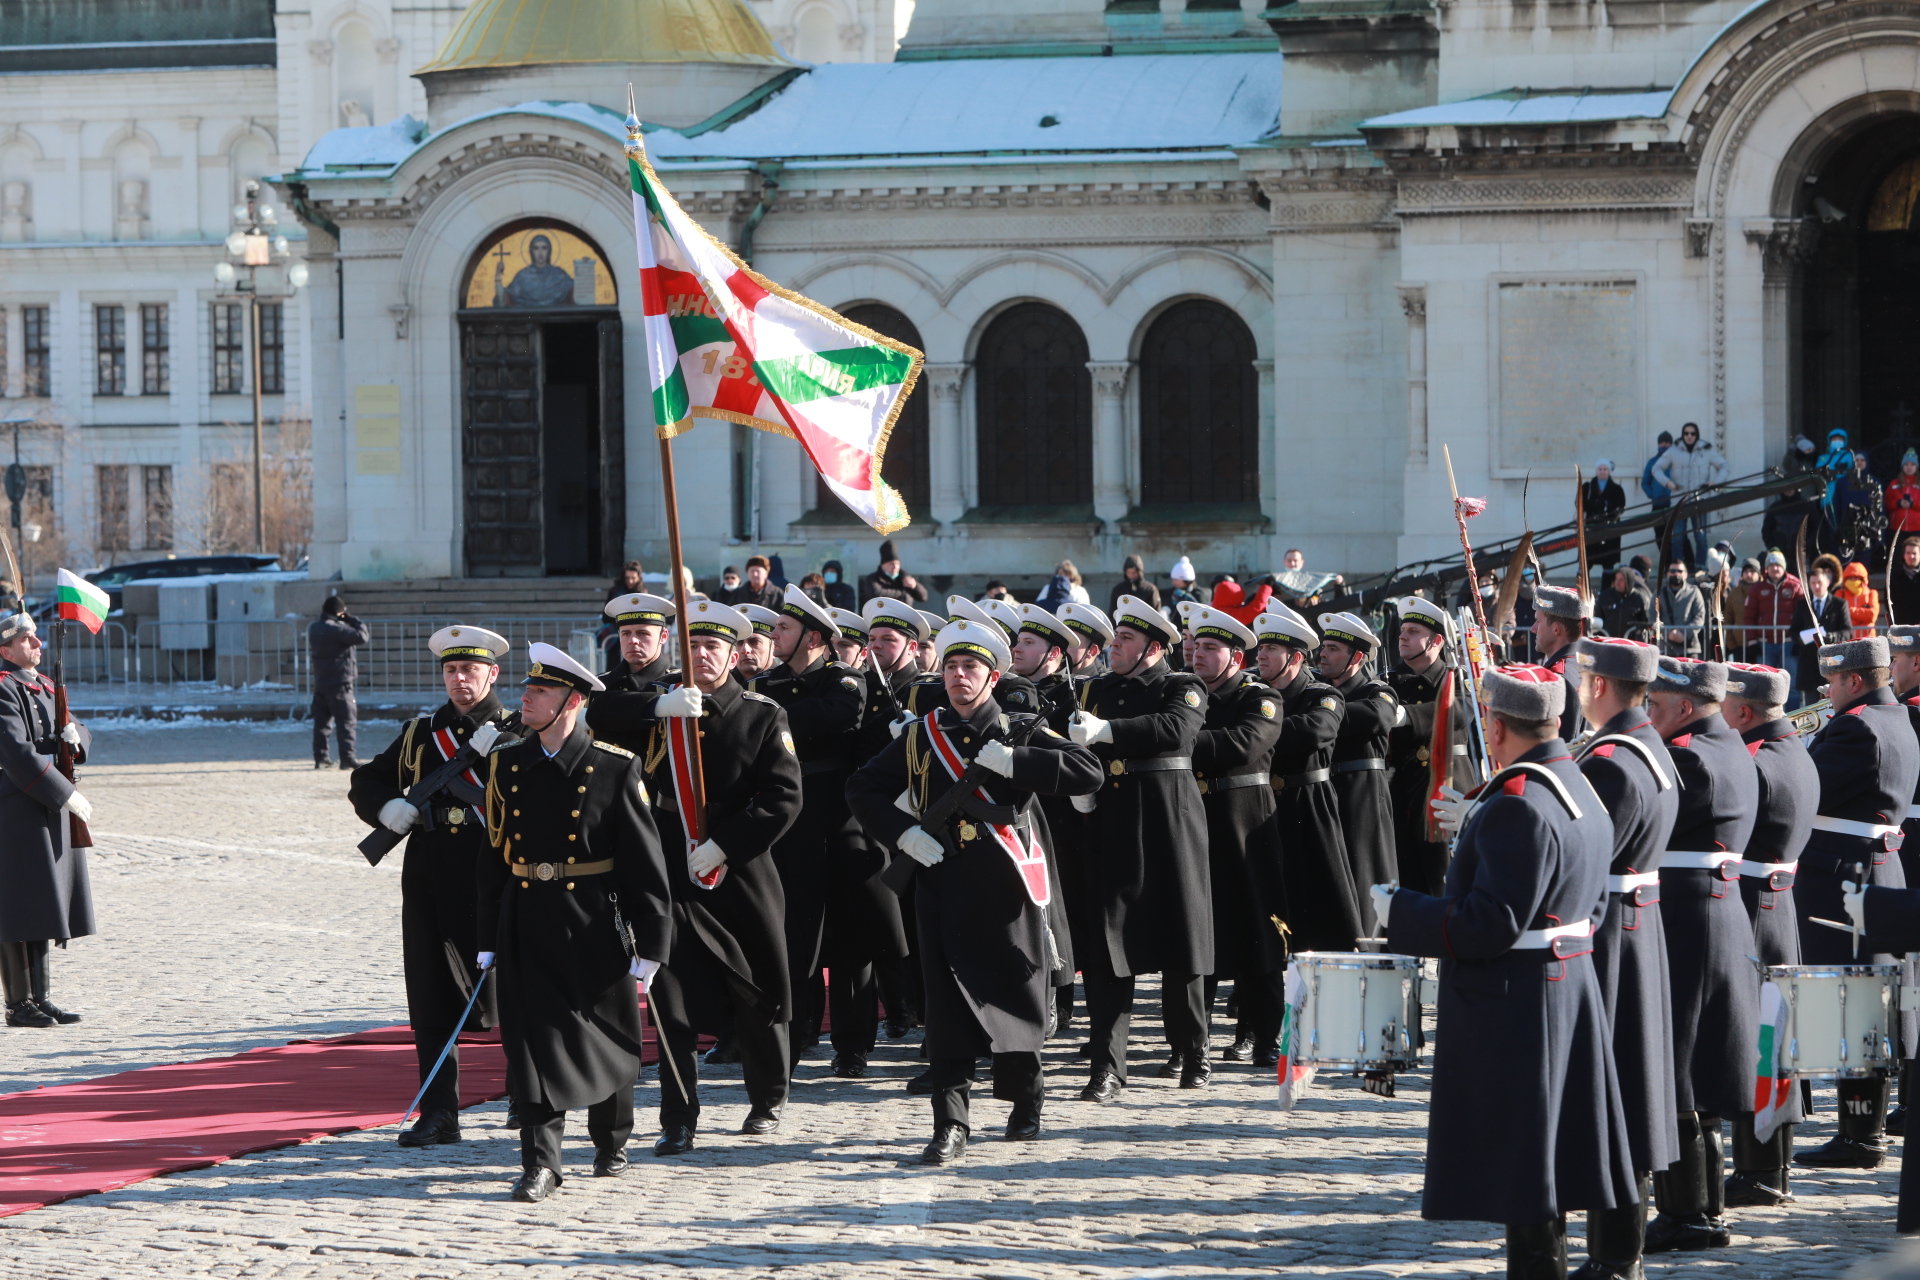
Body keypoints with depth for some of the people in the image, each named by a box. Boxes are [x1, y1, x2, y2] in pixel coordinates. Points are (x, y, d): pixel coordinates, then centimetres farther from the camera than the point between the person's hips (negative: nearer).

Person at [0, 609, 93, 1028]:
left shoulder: (44, 687, 17)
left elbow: (78, 740, 23)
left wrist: (75, 735, -3)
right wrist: (68, 796, -19)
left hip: (49, 812, 9)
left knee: (43, 911, 11)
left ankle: (40, 999, 17)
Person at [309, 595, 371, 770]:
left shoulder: (314, 629, 8)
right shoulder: (337, 629, -16)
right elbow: (362, 637, -20)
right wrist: (354, 621, -3)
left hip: (320, 682, 8)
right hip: (339, 682, -8)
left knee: (322, 722, 11)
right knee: (347, 721, -5)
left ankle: (320, 758, 11)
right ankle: (347, 758, -9)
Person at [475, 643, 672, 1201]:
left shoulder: (614, 769, -7)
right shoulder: (508, 765, 5)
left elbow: (644, 858, -6)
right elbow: (494, 856, 9)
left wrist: (651, 941, -8)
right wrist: (488, 938, 7)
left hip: (593, 925, -2)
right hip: (527, 923, 2)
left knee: (607, 1040, 11)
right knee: (533, 1039, -5)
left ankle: (612, 1143, 32)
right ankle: (540, 1163, -4)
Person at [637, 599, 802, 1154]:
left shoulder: (763, 715, 1)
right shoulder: (660, 708, 8)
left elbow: (785, 796, -7)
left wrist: (724, 845, -15)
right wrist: (659, 708, -17)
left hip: (740, 876, -1)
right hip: (671, 875, 1)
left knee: (755, 996, 9)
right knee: (671, 1000, -6)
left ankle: (769, 1099, 31)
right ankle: (678, 1123, -3)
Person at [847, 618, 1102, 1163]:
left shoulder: (1022, 732, 4)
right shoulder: (920, 737, 10)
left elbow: (1087, 771, -7)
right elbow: (862, 788, 14)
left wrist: (1012, 762, -15)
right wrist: (902, 832, -2)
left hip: (1007, 881, -1)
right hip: (943, 882, 1)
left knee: (1015, 990, 7)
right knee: (947, 997, -7)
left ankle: (1025, 1102, 29)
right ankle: (951, 1123, -8)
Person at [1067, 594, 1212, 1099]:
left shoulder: (1184, 688, 0)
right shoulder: (1097, 690, 15)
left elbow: (1174, 729, -21)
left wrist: (1106, 731, -30)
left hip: (1167, 826, -4)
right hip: (1110, 828, 4)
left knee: (1179, 944, 5)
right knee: (1106, 947, -5)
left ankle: (1193, 1052, 22)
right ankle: (1108, 1068, -7)